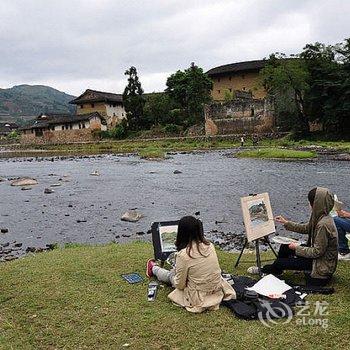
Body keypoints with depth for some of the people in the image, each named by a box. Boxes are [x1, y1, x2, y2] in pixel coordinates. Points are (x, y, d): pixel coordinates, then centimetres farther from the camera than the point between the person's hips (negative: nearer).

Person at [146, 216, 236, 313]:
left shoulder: (183, 255, -25)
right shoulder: (209, 245, -7)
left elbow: (179, 285, -15)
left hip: (198, 299, -4)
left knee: (170, 275, 22)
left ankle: (154, 269, 51)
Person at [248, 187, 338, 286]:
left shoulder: (323, 224, -31)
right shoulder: (320, 217, -1)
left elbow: (317, 252, -27)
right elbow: (306, 228, 14)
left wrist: (297, 248, -17)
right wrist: (286, 223, 11)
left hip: (323, 266, -9)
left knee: (280, 263, -4)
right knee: (284, 247, 11)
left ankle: (263, 270, 26)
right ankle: (277, 270, 32)